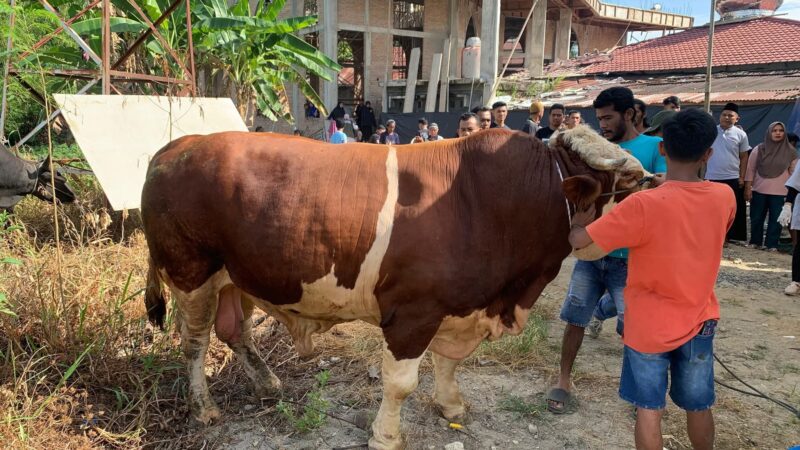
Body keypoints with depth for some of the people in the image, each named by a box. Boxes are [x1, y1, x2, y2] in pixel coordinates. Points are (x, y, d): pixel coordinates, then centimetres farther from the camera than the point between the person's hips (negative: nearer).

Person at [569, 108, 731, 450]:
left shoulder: (642, 205, -23)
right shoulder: (724, 198, -9)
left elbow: (577, 240, -18)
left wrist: (582, 214, 2)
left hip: (649, 325, -3)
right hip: (699, 321, 4)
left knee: (649, 410, 9)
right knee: (698, 407, 20)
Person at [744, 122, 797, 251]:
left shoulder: (790, 151, 1)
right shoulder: (759, 149, 0)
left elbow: (794, 172, 5)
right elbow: (750, 169, 1)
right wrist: (747, 188, -4)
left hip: (780, 192, 0)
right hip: (759, 191, 0)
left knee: (776, 219, 1)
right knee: (756, 218, 6)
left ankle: (771, 245, 9)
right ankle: (755, 242, 19)